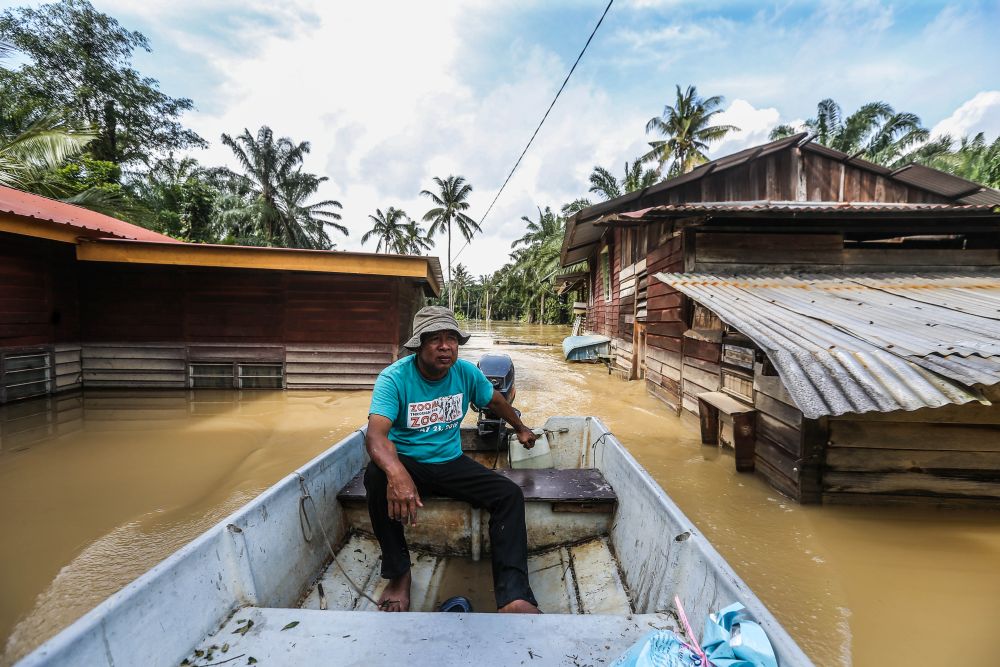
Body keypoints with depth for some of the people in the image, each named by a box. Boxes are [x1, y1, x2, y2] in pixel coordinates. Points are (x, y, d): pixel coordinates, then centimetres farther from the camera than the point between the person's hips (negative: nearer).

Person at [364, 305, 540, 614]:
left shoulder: (466, 372, -5)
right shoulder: (394, 378, -19)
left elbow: (495, 400, 16)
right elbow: (376, 434, -34)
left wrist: (521, 429, 31)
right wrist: (396, 473, -55)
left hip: (451, 462, 4)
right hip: (408, 462, -3)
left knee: (510, 495, -18)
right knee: (376, 476, -36)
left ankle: (512, 597, -22)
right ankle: (399, 575, -16)